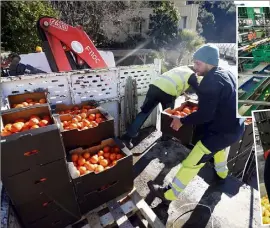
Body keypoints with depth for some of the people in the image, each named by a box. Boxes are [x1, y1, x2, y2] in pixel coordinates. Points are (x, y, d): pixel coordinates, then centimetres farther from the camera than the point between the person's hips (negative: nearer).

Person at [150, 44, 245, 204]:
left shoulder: (211, 82, -22)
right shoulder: (227, 74, 6)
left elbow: (204, 115, -27)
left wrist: (182, 121, -16)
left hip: (222, 132, -9)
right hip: (235, 127, 10)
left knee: (191, 163, -1)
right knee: (218, 147, 40)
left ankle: (169, 194, 14)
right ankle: (222, 173, 64)